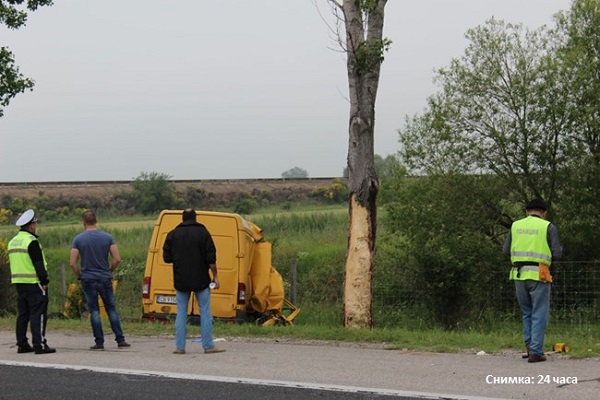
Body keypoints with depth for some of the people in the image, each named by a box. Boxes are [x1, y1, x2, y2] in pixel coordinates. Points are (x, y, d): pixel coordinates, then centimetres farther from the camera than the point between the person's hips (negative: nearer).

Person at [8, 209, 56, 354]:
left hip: (19, 282, 9)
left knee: (23, 314, 12)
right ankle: (39, 345, -11)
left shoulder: (12, 242, 14)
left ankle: (22, 344, 14)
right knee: (38, 314, -7)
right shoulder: (31, 241, -13)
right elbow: (38, 264, -17)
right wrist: (44, 281, -13)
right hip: (34, 282, -9)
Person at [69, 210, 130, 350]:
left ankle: (99, 342, 2)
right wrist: (109, 271, 11)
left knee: (94, 311, 4)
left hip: (88, 280, -1)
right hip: (105, 279, 1)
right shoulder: (107, 237, -2)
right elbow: (117, 259, -5)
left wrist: (79, 276, 7)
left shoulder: (78, 239, -5)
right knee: (111, 309, 9)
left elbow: (73, 263, -9)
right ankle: (120, 340, 6)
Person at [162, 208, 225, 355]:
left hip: (181, 281, 2)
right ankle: (208, 346, 0)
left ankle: (180, 347, 3)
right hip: (201, 280, -2)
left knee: (181, 313, 7)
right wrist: (215, 276, -1)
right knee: (205, 312, 2)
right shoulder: (203, 233, -3)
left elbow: (167, 258, 4)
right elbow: (211, 258, -8)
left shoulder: (173, 234, 3)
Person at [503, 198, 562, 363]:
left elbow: (506, 250, 9)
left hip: (519, 275, 4)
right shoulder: (548, 227, -2)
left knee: (527, 313, 20)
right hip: (538, 275, -4)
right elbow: (557, 254, -5)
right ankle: (535, 352, -3)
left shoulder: (516, 226, 9)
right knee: (539, 315, 2)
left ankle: (530, 346, 11)